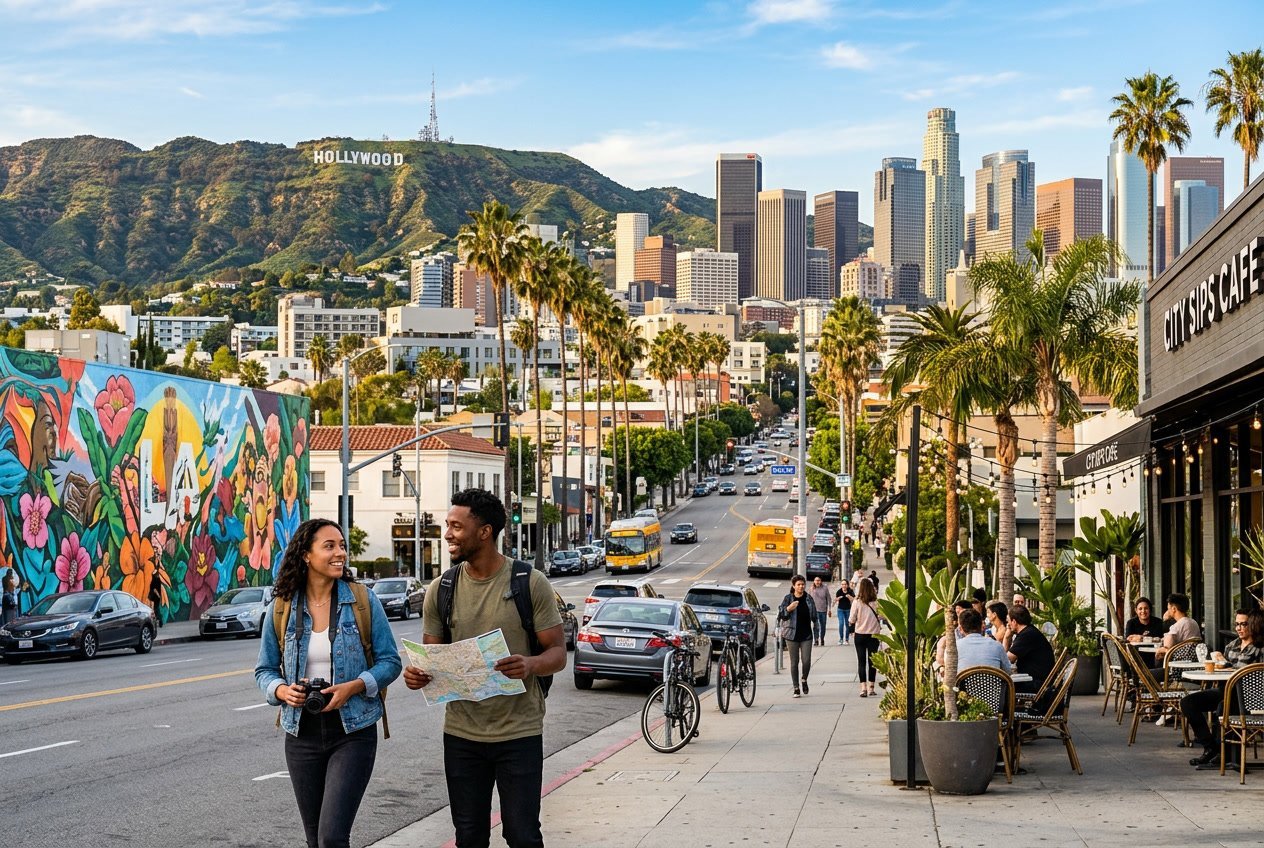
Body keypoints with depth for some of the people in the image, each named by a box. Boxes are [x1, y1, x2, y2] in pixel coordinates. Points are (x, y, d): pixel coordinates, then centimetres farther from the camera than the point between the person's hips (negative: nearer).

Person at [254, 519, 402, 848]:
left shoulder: (363, 601, -4)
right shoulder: (281, 609, 1)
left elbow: (390, 661, -2)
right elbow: (265, 670, 9)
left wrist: (354, 686, -19)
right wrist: (281, 690, -13)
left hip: (353, 732, -3)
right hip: (302, 734, 3)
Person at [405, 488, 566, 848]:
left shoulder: (531, 583, -6)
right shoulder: (440, 589, 3)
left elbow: (558, 652, -4)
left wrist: (531, 665, -27)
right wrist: (416, 674, -15)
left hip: (519, 733, -3)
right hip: (461, 734, 3)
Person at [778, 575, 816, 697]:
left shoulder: (808, 598, 6)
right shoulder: (788, 598, -2)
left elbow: (814, 615, 17)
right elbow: (780, 614, -5)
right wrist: (788, 609, -20)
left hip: (806, 634, 2)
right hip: (792, 634, -2)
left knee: (806, 661, -6)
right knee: (794, 662, 2)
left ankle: (804, 679, 24)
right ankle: (796, 688, 11)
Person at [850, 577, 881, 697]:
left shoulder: (857, 603, -11)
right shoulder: (876, 603, -8)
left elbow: (852, 619, -6)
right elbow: (881, 617, -1)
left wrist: (852, 631, 11)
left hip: (860, 634, -1)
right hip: (874, 634, 1)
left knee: (861, 661, 4)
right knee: (872, 661, 11)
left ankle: (863, 687, -5)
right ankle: (871, 687, 14)